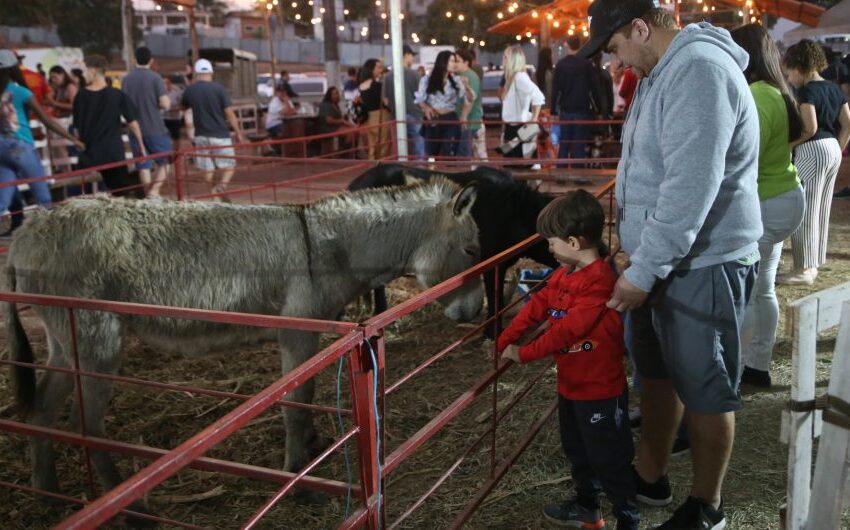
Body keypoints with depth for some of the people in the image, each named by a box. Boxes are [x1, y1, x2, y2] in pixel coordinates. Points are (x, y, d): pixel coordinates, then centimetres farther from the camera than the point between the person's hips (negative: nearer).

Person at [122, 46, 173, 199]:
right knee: (164, 162, 10)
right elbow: (165, 104, -15)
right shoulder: (155, 77, -10)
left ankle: (149, 196, 10)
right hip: (155, 129, -4)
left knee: (143, 166, 9)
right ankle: (154, 191, -6)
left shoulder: (126, 79, 4)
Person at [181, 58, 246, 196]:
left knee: (208, 169, 12)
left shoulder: (190, 90, 2)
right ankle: (222, 186, -18)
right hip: (220, 135, -3)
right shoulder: (219, 89, -8)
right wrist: (238, 133, 0)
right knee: (229, 165, 6)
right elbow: (229, 113, -9)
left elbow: (184, 107, 23)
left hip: (201, 135, 3)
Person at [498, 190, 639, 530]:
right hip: (570, 384, 10)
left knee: (609, 458, 5)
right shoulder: (564, 274, 4)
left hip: (600, 389, -10)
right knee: (577, 451, 24)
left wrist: (524, 354, -22)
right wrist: (504, 342, -4)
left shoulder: (599, 280, -27)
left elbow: (567, 329, -29)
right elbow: (537, 306, 3)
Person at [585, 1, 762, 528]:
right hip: (663, 259, 10)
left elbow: (692, 187, -28)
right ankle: (650, 477, 36)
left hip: (703, 266, -10)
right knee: (659, 373, 19)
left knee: (705, 391, 5)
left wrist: (642, 270, -24)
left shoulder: (699, 69, -21)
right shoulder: (665, 70, 12)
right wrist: (639, 258, 22)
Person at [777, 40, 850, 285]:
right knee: (821, 210, 14)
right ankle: (813, 264, 22)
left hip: (813, 151, -9)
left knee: (805, 211, -3)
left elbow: (810, 128, -23)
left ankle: (804, 269, 0)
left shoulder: (807, 91, -14)